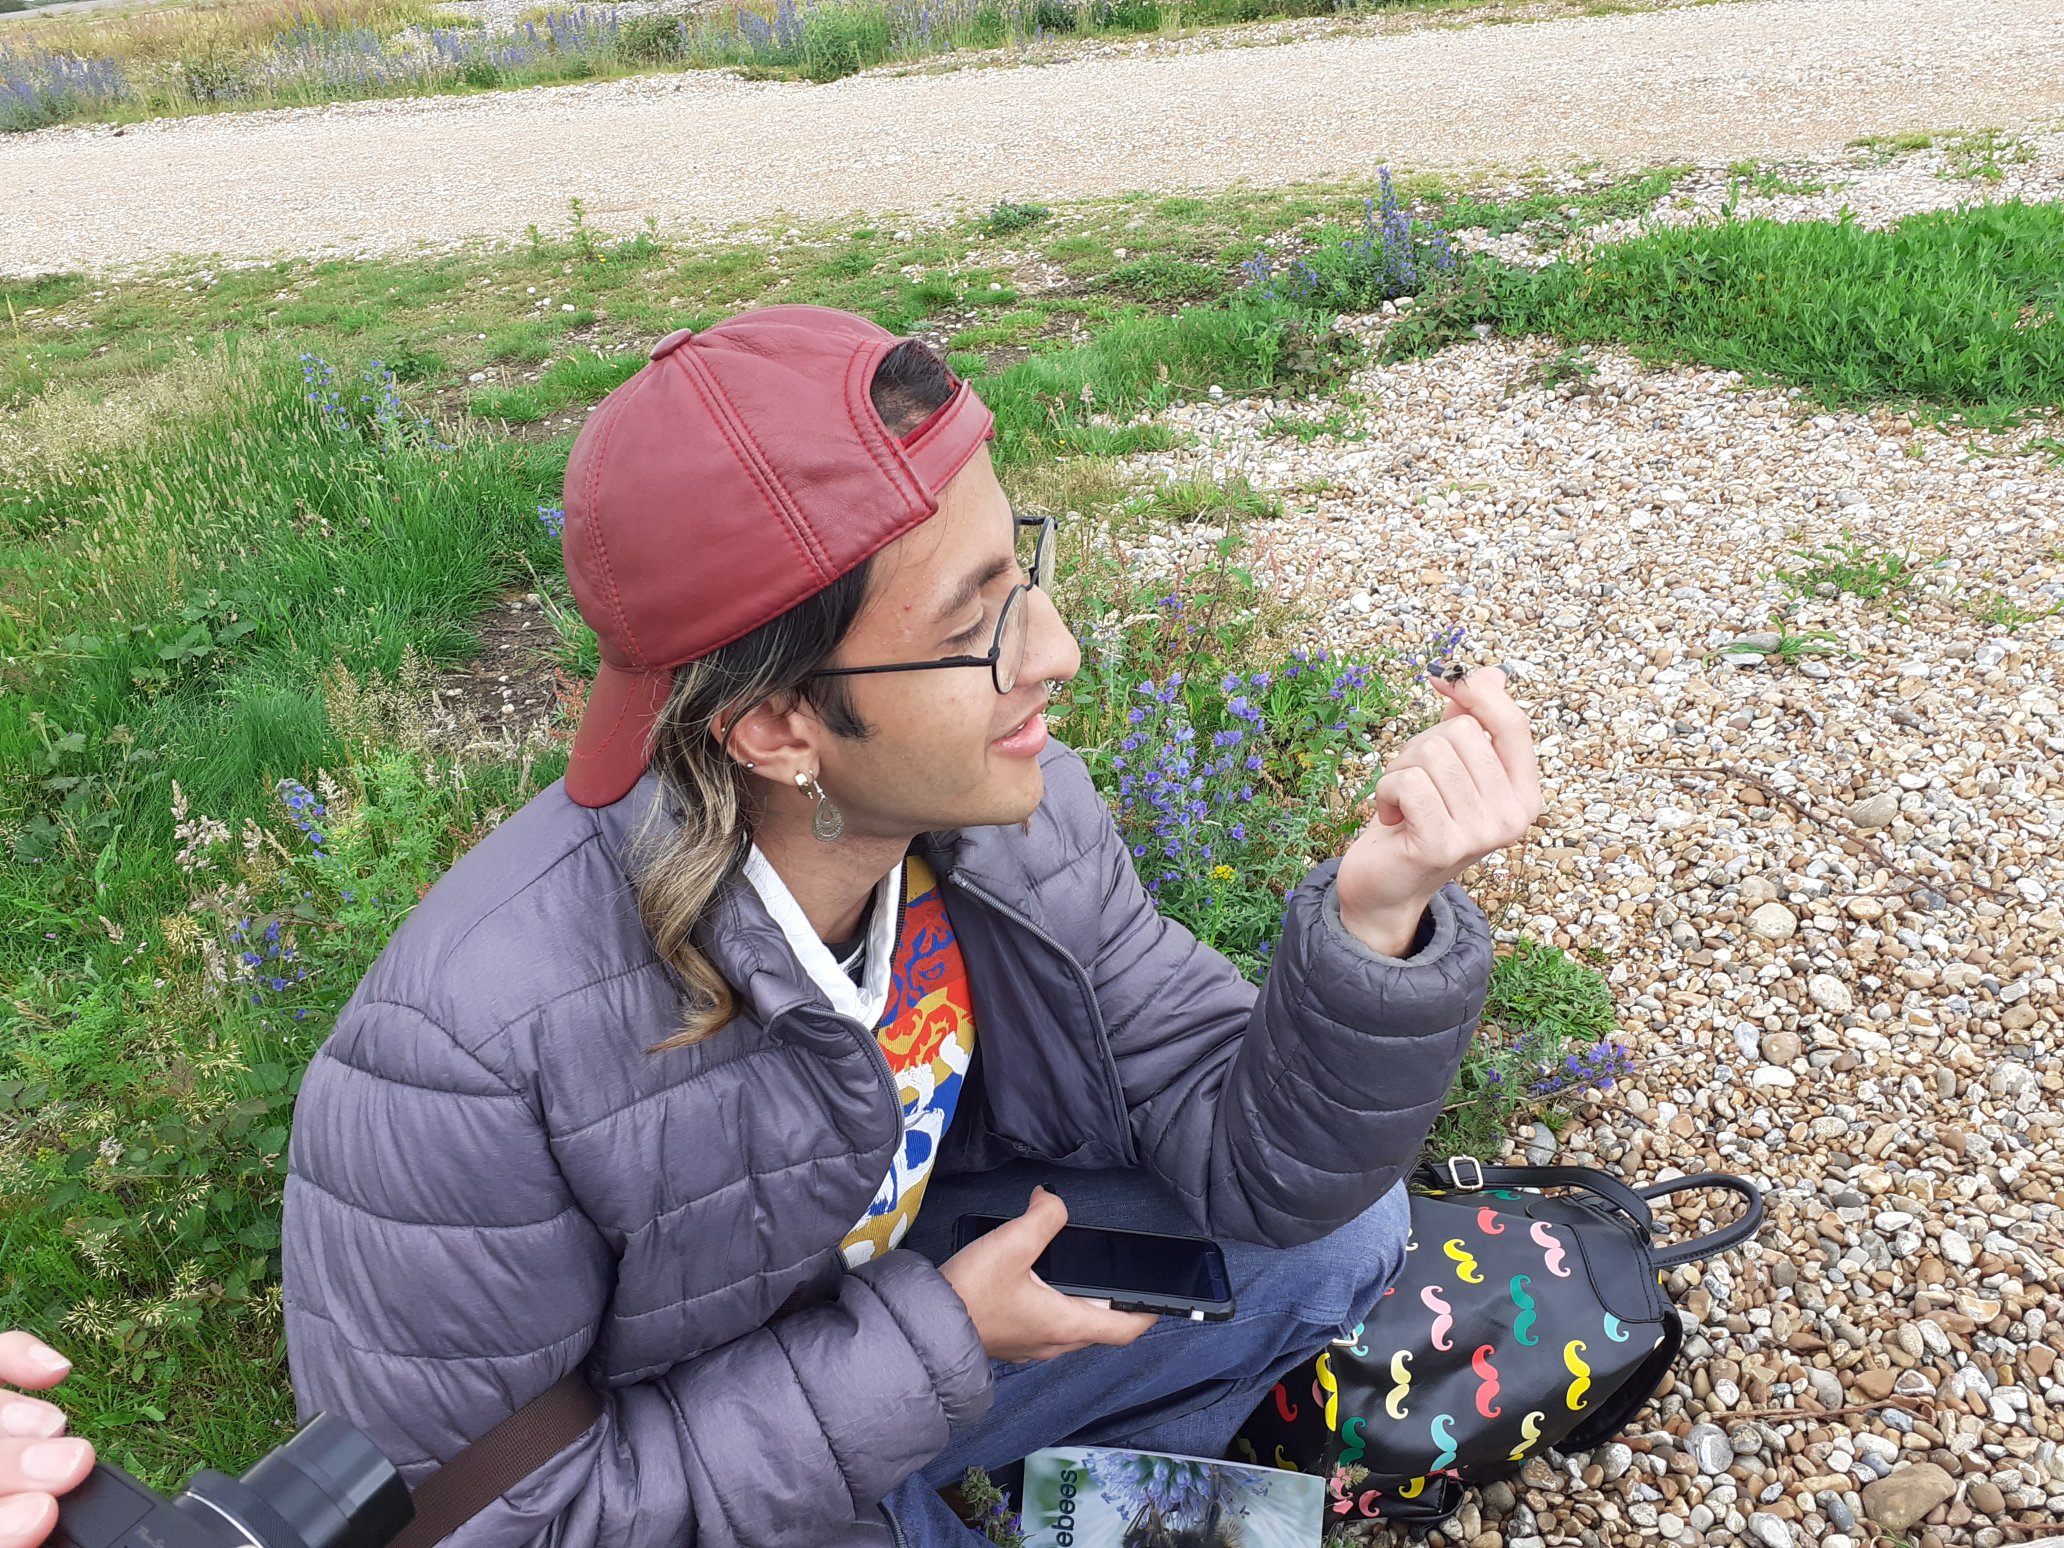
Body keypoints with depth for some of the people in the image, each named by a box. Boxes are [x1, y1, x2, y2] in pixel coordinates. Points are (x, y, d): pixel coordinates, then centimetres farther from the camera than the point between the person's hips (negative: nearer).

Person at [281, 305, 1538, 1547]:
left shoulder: (1014, 815, -20)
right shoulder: (475, 1047, -36)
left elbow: (1251, 1157, -14)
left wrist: (1377, 912, -34)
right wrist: (927, 1351, -26)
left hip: (909, 1287, 4)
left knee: (1339, 1227, -3)